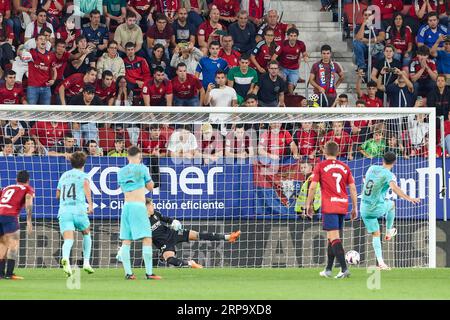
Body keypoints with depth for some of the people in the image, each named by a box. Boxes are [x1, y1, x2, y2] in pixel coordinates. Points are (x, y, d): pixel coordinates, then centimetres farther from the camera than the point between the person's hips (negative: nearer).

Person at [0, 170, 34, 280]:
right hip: (10, 216, -5)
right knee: (14, 244, -3)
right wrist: (29, 222, -11)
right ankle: (9, 273, -13)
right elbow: (28, 203, -3)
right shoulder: (28, 189, 15)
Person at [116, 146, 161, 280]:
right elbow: (150, 187, 8)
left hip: (126, 206, 5)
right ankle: (149, 273, -13)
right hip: (138, 206, -5)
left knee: (126, 241, 5)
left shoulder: (121, 171, 13)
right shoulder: (142, 168, -1)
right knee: (147, 239, -6)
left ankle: (128, 273, 1)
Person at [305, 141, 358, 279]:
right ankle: (328, 270, 23)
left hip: (329, 206, -5)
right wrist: (355, 208, 13)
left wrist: (309, 205, 5)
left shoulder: (320, 166, 0)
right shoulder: (345, 167, 11)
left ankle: (344, 269, -23)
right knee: (332, 237, 17)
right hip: (343, 206, 5)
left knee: (334, 238, -10)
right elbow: (353, 188, 8)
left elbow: (313, 186, -4)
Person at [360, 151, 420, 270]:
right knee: (391, 204, 30)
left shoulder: (372, 169, 5)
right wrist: (409, 198, -42)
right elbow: (394, 188, -33)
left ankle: (380, 262, 3)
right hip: (378, 208, -4)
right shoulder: (389, 175, -13)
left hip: (365, 209, 4)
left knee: (375, 234, 12)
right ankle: (389, 232, 39)